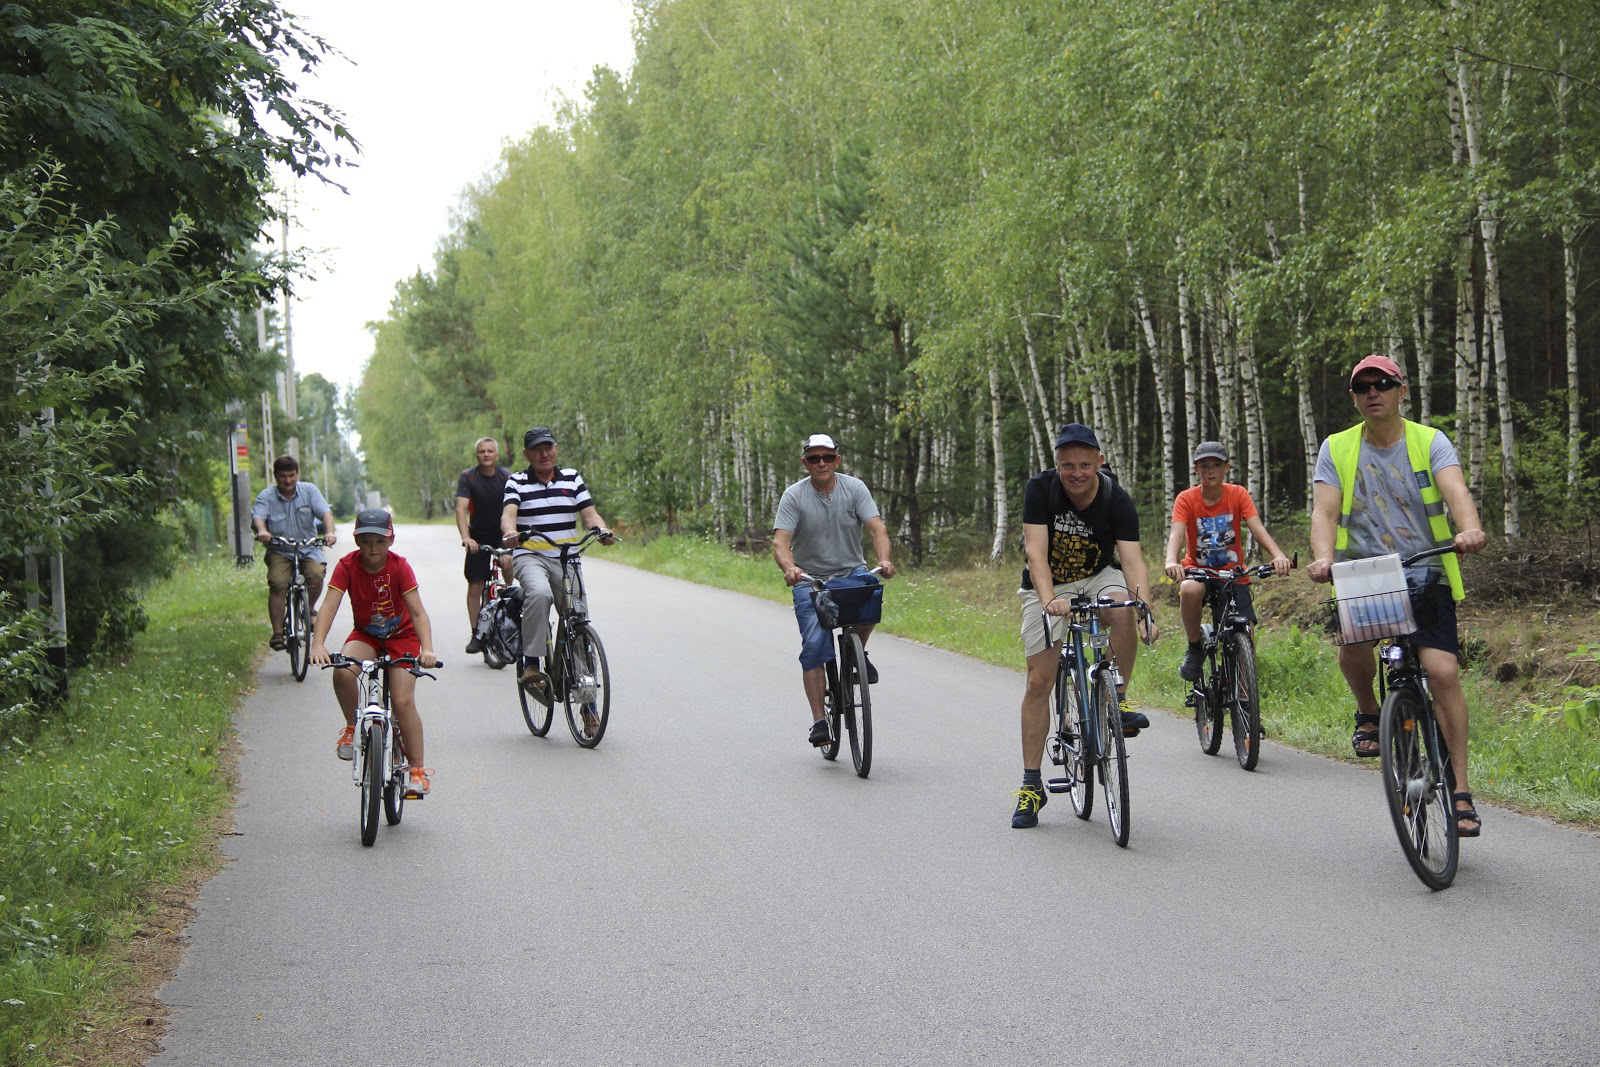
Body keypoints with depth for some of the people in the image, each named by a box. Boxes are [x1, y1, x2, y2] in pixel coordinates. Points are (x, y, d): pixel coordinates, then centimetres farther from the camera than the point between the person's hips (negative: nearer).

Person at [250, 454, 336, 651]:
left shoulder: (309, 491, 1)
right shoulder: (266, 496, -1)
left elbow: (325, 511, -12)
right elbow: (258, 516, -19)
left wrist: (329, 532, -33)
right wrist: (262, 531, -43)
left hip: (308, 548, 1)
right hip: (279, 551, -1)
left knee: (316, 575, -26)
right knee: (278, 584, -23)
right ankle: (277, 633, -18)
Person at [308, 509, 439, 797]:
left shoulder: (399, 567, -20)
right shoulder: (347, 566, -17)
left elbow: (418, 612, -26)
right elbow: (329, 606, -26)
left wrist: (427, 649, -41)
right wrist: (318, 644, -42)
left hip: (401, 636, -1)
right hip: (365, 635, 2)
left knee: (403, 701, -17)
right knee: (343, 671, -31)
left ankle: (418, 769, -4)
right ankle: (352, 728, -6)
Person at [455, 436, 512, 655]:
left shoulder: (507, 477, -10)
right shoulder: (468, 477, -11)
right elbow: (461, 509, -21)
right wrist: (466, 537, -36)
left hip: (502, 534, 0)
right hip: (478, 538, 0)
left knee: (508, 563, -23)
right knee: (475, 586, -1)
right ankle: (476, 635, 9)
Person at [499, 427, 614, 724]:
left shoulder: (572, 479, 11)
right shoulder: (516, 483, 3)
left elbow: (589, 513, 4)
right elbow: (508, 514, -13)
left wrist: (602, 529, -19)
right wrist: (511, 532, -36)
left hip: (566, 559, 3)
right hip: (530, 557, -3)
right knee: (539, 593, -37)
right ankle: (531, 666, -31)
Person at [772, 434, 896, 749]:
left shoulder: (854, 488, -4)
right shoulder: (794, 496, -7)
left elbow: (878, 527, -15)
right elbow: (780, 542, -17)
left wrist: (883, 559, -36)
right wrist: (789, 568, -39)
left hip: (851, 572, 1)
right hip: (810, 580, -1)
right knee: (814, 646, -15)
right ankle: (819, 722, -9)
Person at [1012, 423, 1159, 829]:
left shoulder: (1117, 500, -20)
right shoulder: (1040, 489, -21)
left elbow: (1132, 559, -29)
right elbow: (1036, 552, -29)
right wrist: (1049, 601, -45)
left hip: (1098, 576, 0)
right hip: (1047, 585, 0)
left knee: (1123, 611, -36)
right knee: (1038, 682, -7)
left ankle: (1118, 701, -15)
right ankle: (1031, 784, 2)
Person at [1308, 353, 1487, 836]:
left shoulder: (1431, 442, 1)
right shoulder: (1337, 449, 5)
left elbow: (1455, 490, -17)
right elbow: (1325, 510, -6)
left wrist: (1469, 529, -40)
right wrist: (1323, 557, -28)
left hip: (1426, 574, -1)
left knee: (1443, 672, -15)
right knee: (1352, 646, -28)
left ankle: (1460, 790, -6)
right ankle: (1368, 711, 6)